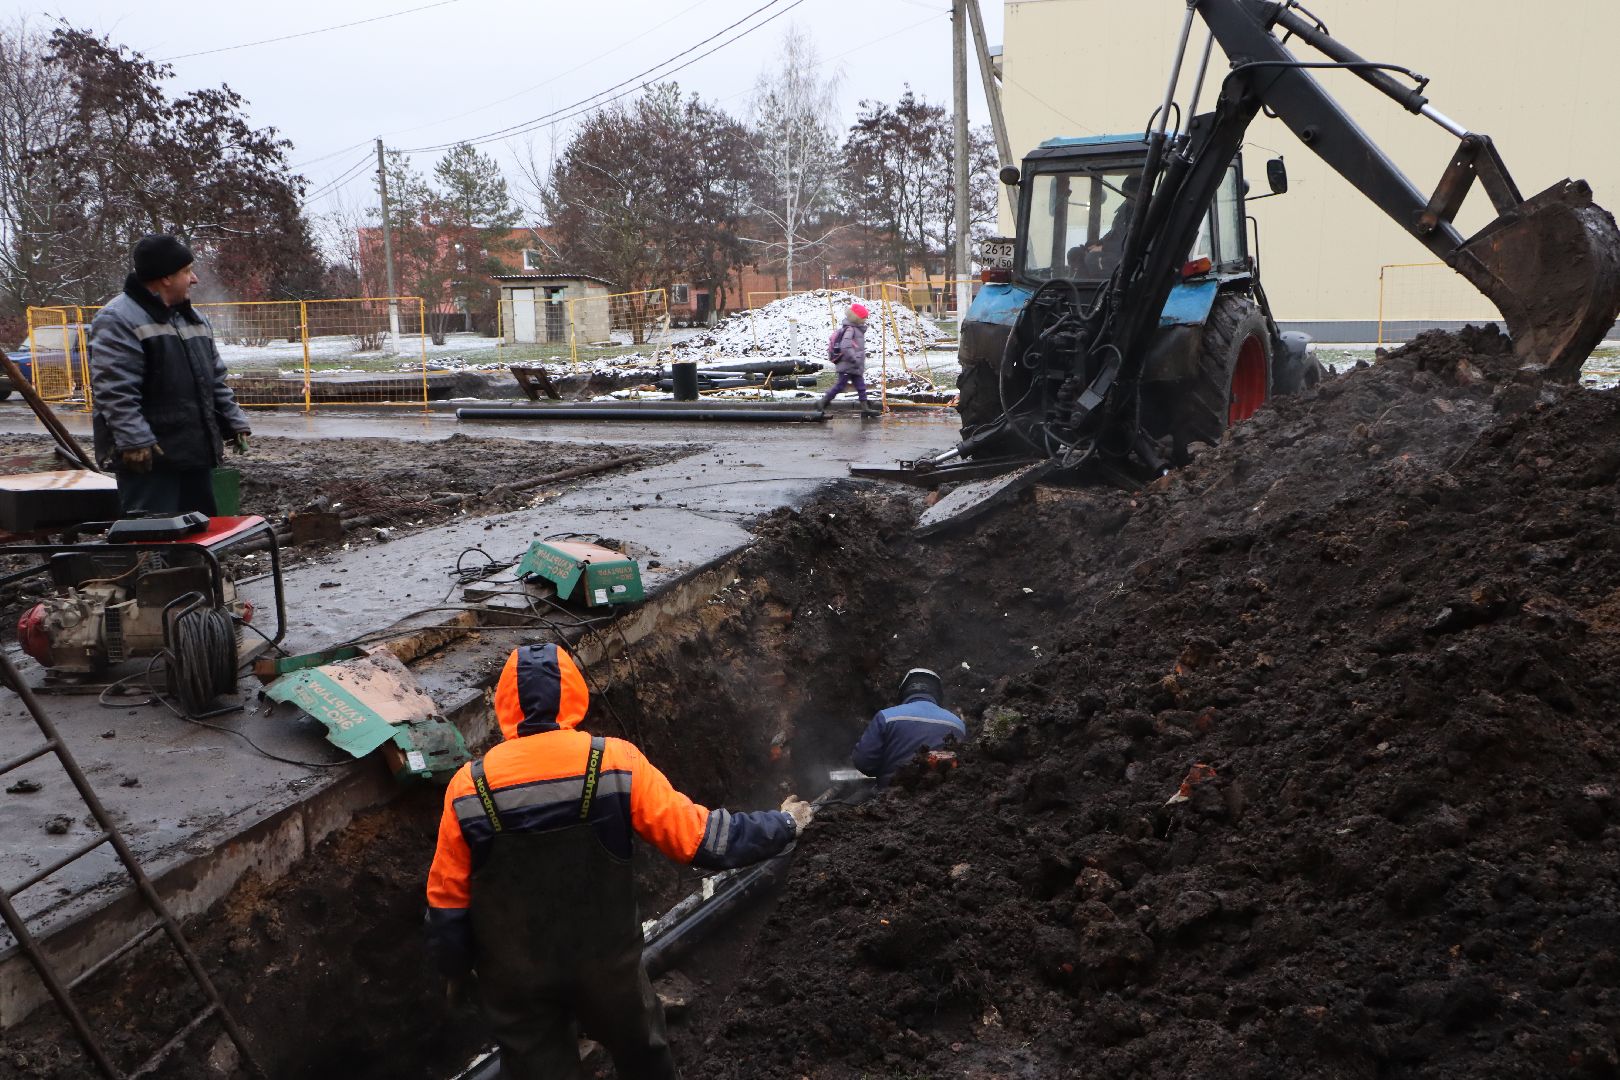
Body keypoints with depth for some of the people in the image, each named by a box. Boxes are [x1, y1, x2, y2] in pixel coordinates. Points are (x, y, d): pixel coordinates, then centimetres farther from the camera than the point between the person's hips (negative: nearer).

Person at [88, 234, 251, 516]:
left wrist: (235, 422, 15)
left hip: (196, 452, 9)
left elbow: (216, 381, 23)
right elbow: (114, 390, -19)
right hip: (150, 460, -9)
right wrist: (134, 441, -25)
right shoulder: (118, 320, -11)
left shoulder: (195, 320, 18)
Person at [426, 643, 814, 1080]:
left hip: (514, 978, 0)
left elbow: (448, 904, -7)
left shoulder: (469, 787, -15)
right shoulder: (616, 763, -18)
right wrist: (783, 825, -2)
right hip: (606, 961, 0)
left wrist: (455, 969, 12)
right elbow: (701, 838, -16)